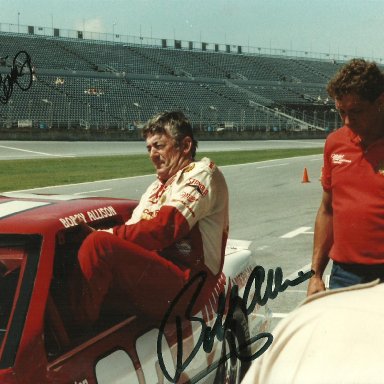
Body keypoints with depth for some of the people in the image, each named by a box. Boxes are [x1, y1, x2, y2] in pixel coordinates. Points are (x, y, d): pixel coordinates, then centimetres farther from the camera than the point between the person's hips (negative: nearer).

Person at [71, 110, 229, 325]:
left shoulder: (203, 173, 0)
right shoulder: (158, 187, 28)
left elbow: (163, 229, -15)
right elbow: (134, 228, 14)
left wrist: (106, 235, -15)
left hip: (183, 287, -9)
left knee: (97, 245, -26)